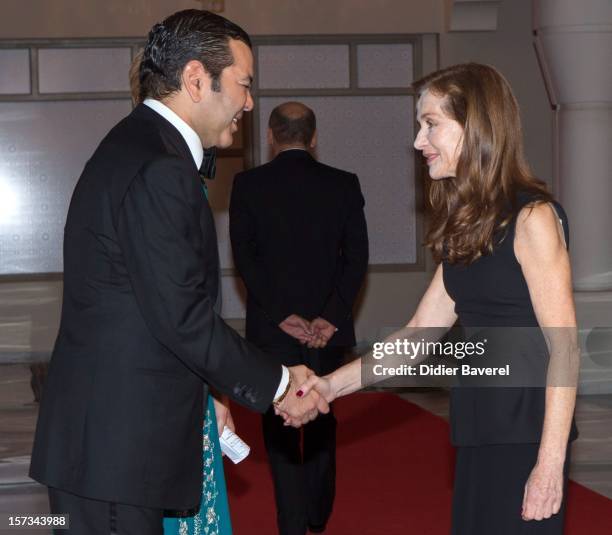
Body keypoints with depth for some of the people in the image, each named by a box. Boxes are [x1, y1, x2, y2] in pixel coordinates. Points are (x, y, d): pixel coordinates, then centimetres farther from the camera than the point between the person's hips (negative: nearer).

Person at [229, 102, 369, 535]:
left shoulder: (249, 185, -3)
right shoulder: (344, 184, 1)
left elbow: (245, 257, -8)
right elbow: (357, 257, -4)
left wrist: (282, 315, -10)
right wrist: (329, 318, -8)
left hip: (273, 328, -2)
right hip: (330, 326, 2)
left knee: (281, 430, 5)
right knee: (322, 423, 19)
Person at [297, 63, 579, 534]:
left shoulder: (532, 218, -11)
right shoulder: (465, 228, 14)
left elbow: (564, 348, -14)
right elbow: (419, 333, 15)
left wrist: (550, 464, -18)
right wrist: (333, 384, 6)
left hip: (527, 436, -8)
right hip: (480, 433, 8)